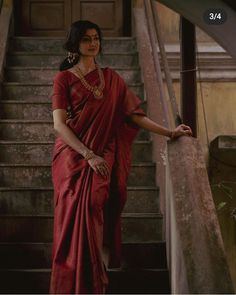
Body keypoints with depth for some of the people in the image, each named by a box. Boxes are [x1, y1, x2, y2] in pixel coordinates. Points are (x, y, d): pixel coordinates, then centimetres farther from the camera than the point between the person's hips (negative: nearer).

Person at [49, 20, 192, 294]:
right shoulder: (64, 78, 1)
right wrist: (89, 155, -17)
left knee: (96, 217, -6)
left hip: (104, 160, 2)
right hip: (73, 157, -2)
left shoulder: (110, 78, 12)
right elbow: (59, 124, -8)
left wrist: (169, 132, -4)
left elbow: (134, 114, 7)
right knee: (75, 221, -8)